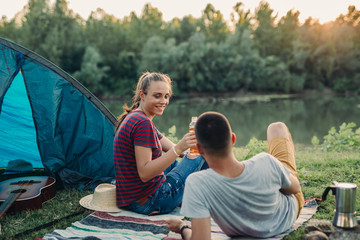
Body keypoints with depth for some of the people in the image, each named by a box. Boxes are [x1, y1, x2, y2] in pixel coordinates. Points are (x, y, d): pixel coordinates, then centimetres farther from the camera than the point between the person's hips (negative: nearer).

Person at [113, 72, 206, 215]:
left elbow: (171, 149, 14)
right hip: (149, 202, -10)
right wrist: (178, 149, -33)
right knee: (203, 153, 2)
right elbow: (144, 173, -28)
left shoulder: (133, 118, 11)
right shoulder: (143, 123, -22)